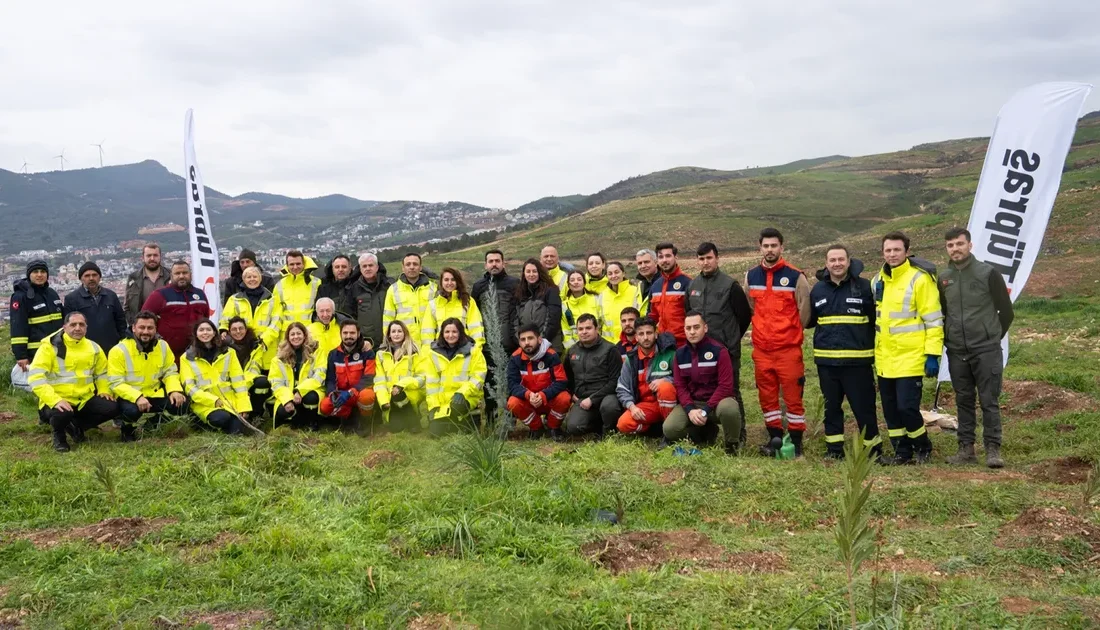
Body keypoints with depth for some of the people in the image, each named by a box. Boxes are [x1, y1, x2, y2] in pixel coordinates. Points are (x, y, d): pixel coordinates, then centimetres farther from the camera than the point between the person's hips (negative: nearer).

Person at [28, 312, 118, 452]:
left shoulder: (93, 348, 7)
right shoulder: (50, 346, -11)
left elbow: (102, 373, 22)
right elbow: (35, 377, -19)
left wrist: (104, 390, 2)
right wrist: (55, 400, -30)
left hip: (85, 399, 5)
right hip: (57, 401, -5)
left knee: (112, 408, -17)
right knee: (62, 413, -38)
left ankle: (76, 426, 10)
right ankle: (58, 435, 0)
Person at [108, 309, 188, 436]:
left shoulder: (163, 346, -1)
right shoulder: (119, 350, -16)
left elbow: (170, 372, 6)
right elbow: (116, 383, -18)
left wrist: (175, 390, -16)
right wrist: (137, 397, -33)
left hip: (154, 395, 5)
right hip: (130, 397, -4)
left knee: (180, 405, -17)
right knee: (132, 411, -37)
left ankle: (152, 423, 14)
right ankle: (127, 428, 2)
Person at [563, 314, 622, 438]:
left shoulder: (609, 350, -4)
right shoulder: (572, 351, 13)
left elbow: (615, 381, -10)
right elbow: (567, 377, 29)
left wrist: (592, 399, -15)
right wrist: (572, 394, 10)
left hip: (605, 395, -4)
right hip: (582, 398, 4)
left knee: (608, 406, -40)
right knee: (573, 427, -23)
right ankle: (599, 424, 8)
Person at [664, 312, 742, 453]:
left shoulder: (718, 351, -9)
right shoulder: (680, 354, 4)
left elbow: (725, 386, -14)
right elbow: (679, 386, 2)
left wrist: (705, 410, -21)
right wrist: (690, 409, -16)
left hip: (716, 402, -4)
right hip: (690, 403, 4)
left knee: (729, 408, -39)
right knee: (669, 429, -23)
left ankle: (731, 445, -7)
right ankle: (704, 431, 9)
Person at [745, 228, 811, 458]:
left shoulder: (795, 276, -5)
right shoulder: (751, 276, 9)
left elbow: (804, 311, 0)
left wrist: (790, 333, 6)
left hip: (789, 349, -4)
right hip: (761, 349, 4)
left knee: (793, 396, -1)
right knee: (766, 396, 9)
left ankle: (796, 443, 7)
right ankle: (775, 438, 20)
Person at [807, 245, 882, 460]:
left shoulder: (863, 287, -2)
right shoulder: (818, 289, 9)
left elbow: (876, 319, 1)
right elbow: (809, 320, 21)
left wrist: (873, 347, -1)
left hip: (857, 361, -4)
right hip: (826, 361, 4)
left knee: (864, 406, 0)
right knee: (831, 407, 11)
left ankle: (873, 449, 12)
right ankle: (834, 449, 21)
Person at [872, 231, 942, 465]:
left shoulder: (919, 279, -9)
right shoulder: (877, 281, 12)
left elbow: (933, 320, -10)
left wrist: (932, 354, -14)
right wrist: (872, 353, 20)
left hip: (910, 358, -7)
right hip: (884, 360, 7)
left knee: (906, 407, -9)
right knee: (890, 410, 10)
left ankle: (923, 448, 14)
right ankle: (902, 452, 23)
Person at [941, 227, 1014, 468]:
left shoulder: (988, 273, -5)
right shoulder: (944, 278, 7)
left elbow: (1007, 311, 1)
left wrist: (993, 337, 4)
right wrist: (947, 338, 12)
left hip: (986, 351, -4)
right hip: (956, 353, 4)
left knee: (989, 401, -3)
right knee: (964, 401, 9)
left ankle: (993, 449, 3)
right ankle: (966, 448, 14)